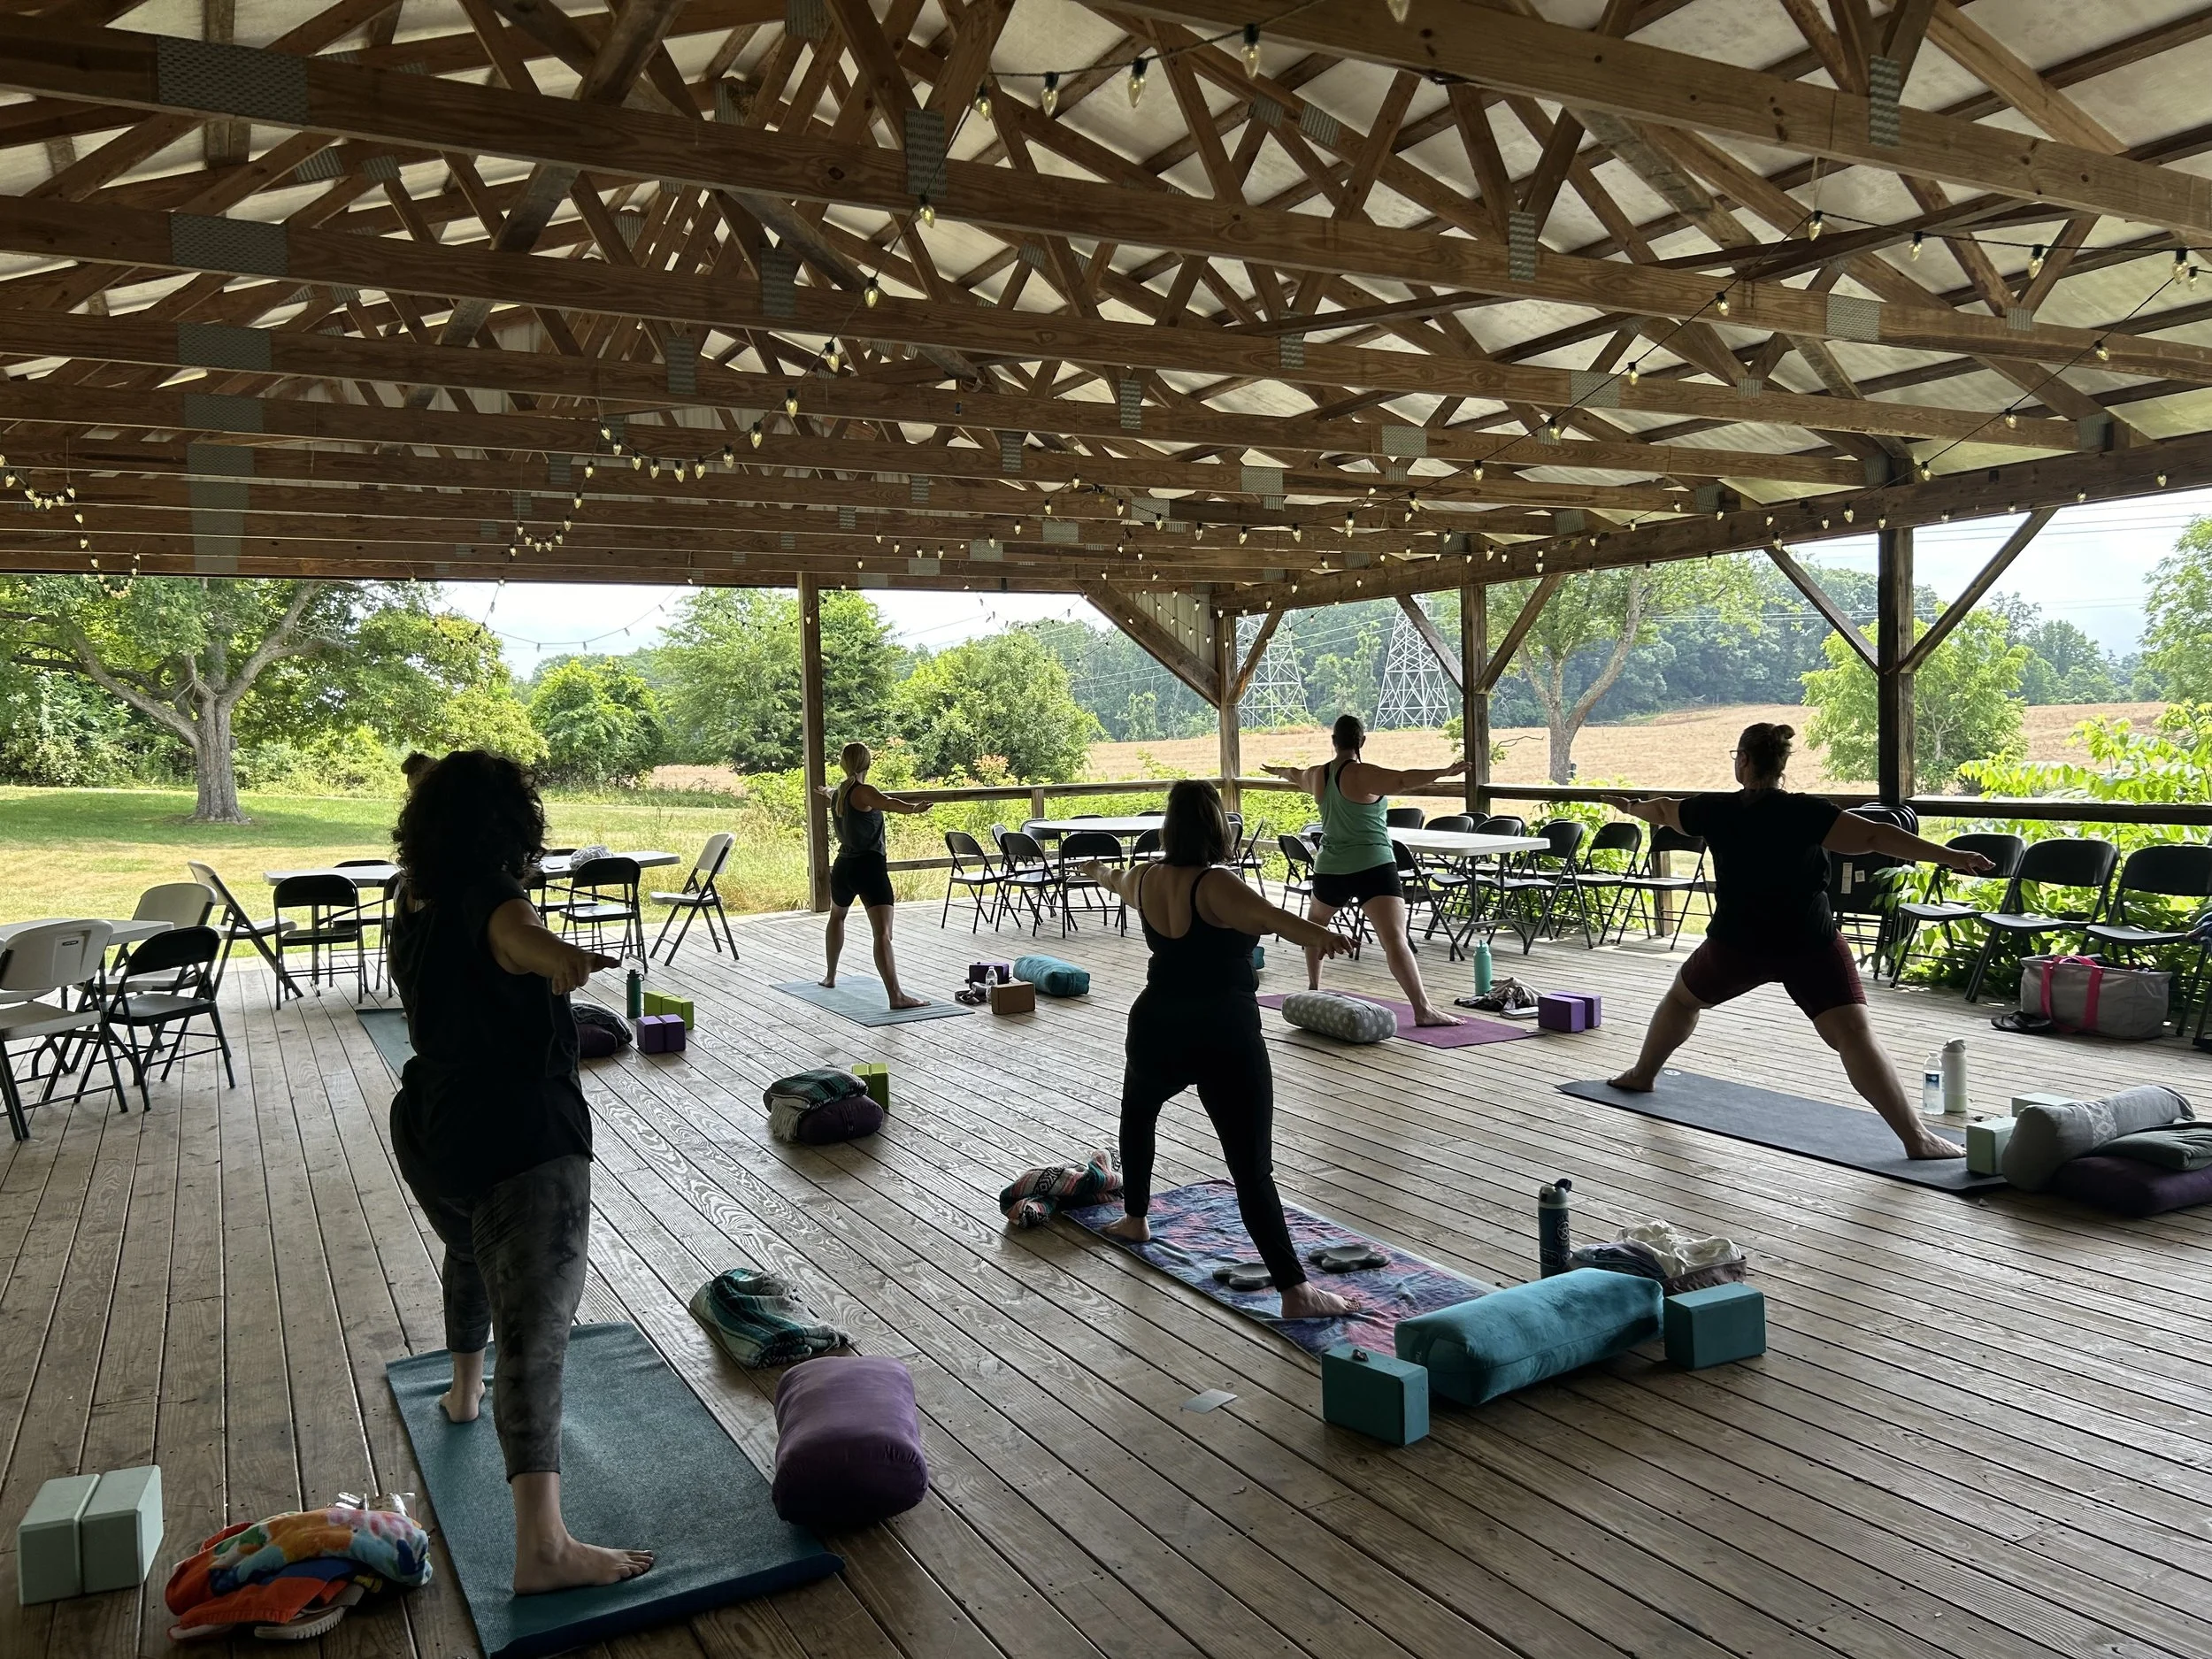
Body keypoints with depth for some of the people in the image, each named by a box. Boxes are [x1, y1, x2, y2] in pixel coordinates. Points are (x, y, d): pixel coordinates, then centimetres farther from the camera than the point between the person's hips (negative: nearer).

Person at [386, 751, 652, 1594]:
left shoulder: (413, 903, 8)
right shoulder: (491, 901, -18)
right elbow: (515, 932, -44)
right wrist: (554, 951, -66)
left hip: (430, 1137, 9)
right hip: (523, 1144, -9)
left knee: (472, 1252, 36)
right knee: (534, 1331, -15)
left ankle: (464, 1390, 59)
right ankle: (544, 1544, -21)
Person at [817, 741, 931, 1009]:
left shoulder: (837, 794, 13)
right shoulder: (863, 792, -10)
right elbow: (888, 803, -34)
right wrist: (914, 807, -52)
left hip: (843, 867, 8)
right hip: (869, 867, -8)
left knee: (837, 916, 35)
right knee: (883, 933, -17)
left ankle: (830, 977, 47)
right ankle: (896, 996, -29)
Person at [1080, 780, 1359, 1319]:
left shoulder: (1144, 878, 6)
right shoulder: (1215, 885, -14)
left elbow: (1117, 882, 31)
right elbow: (1268, 916, -35)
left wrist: (1100, 872, 55)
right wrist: (1318, 935, -52)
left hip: (1156, 1029, 6)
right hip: (1225, 1037, -6)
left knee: (1138, 1112, 36)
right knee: (1253, 1169, -8)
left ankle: (1135, 1218, 49)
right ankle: (1296, 1291, -11)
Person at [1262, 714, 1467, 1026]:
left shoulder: (1316, 776, 10)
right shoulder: (1363, 775, -10)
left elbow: (1295, 774, 33)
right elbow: (1404, 779, -25)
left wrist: (1279, 771, 55)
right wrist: (1445, 772, -31)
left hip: (1330, 869, 6)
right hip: (1373, 868, -6)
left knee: (1315, 922, 33)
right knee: (1395, 938, -17)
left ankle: (1314, 988, 41)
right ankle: (1423, 1009, -26)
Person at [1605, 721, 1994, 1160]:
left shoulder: (1716, 810, 1)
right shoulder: (1807, 813, -9)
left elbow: (1664, 810, 21)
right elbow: (1875, 836, -18)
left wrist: (1631, 808, 43)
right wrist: (1950, 856, -16)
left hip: (1737, 944, 2)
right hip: (1810, 945, -2)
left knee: (1682, 996, 29)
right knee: (1854, 1036, -11)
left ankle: (1642, 1073, 45)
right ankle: (1917, 1137, -19)